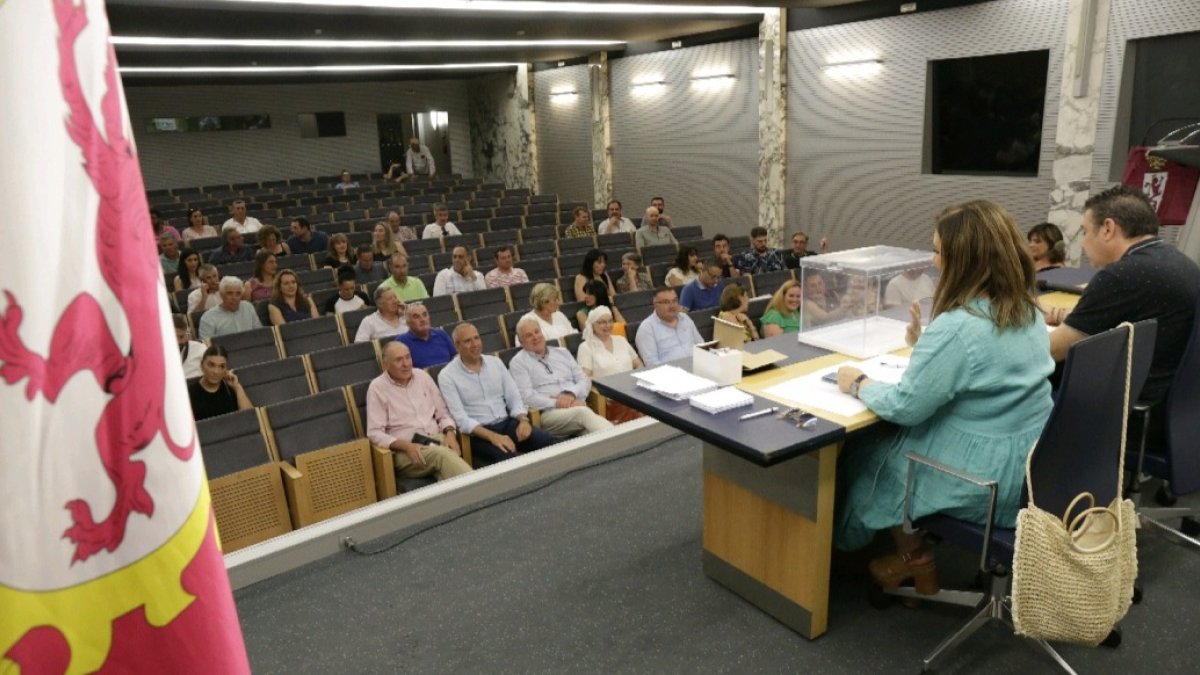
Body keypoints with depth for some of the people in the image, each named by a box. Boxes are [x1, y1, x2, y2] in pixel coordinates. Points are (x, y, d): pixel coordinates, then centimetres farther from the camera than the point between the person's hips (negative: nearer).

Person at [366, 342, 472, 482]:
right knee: (441, 454, -36)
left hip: (437, 439, 3)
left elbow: (443, 412, 16)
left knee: (448, 454, -36)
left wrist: (450, 433, -6)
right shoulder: (377, 388, 0)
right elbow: (375, 433, -6)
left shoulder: (422, 376, 12)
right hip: (405, 450, -3)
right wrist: (407, 446, -21)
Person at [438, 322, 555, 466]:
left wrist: (523, 419, -12)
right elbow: (461, 419, -12)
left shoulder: (495, 362, 11)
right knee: (509, 457, -35)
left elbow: (514, 397, 11)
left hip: (507, 423, 5)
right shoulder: (447, 376, -4)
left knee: (546, 440, -23)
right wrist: (492, 436, -25)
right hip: (478, 433, -5)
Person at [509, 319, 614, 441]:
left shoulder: (562, 352, 22)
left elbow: (585, 380, 16)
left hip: (578, 408, 5)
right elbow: (526, 397, -7)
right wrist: (557, 403, -15)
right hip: (548, 413, -4)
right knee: (583, 412, -36)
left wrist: (571, 393, -7)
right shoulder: (518, 362, 7)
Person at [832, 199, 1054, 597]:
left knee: (866, 457, 14)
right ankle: (920, 545, 32)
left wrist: (858, 384, -6)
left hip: (984, 479, -9)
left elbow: (904, 407, -21)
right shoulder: (1027, 311, 1)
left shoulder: (957, 326, -28)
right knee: (888, 441, 24)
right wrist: (928, 346, 8)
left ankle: (914, 560, 30)